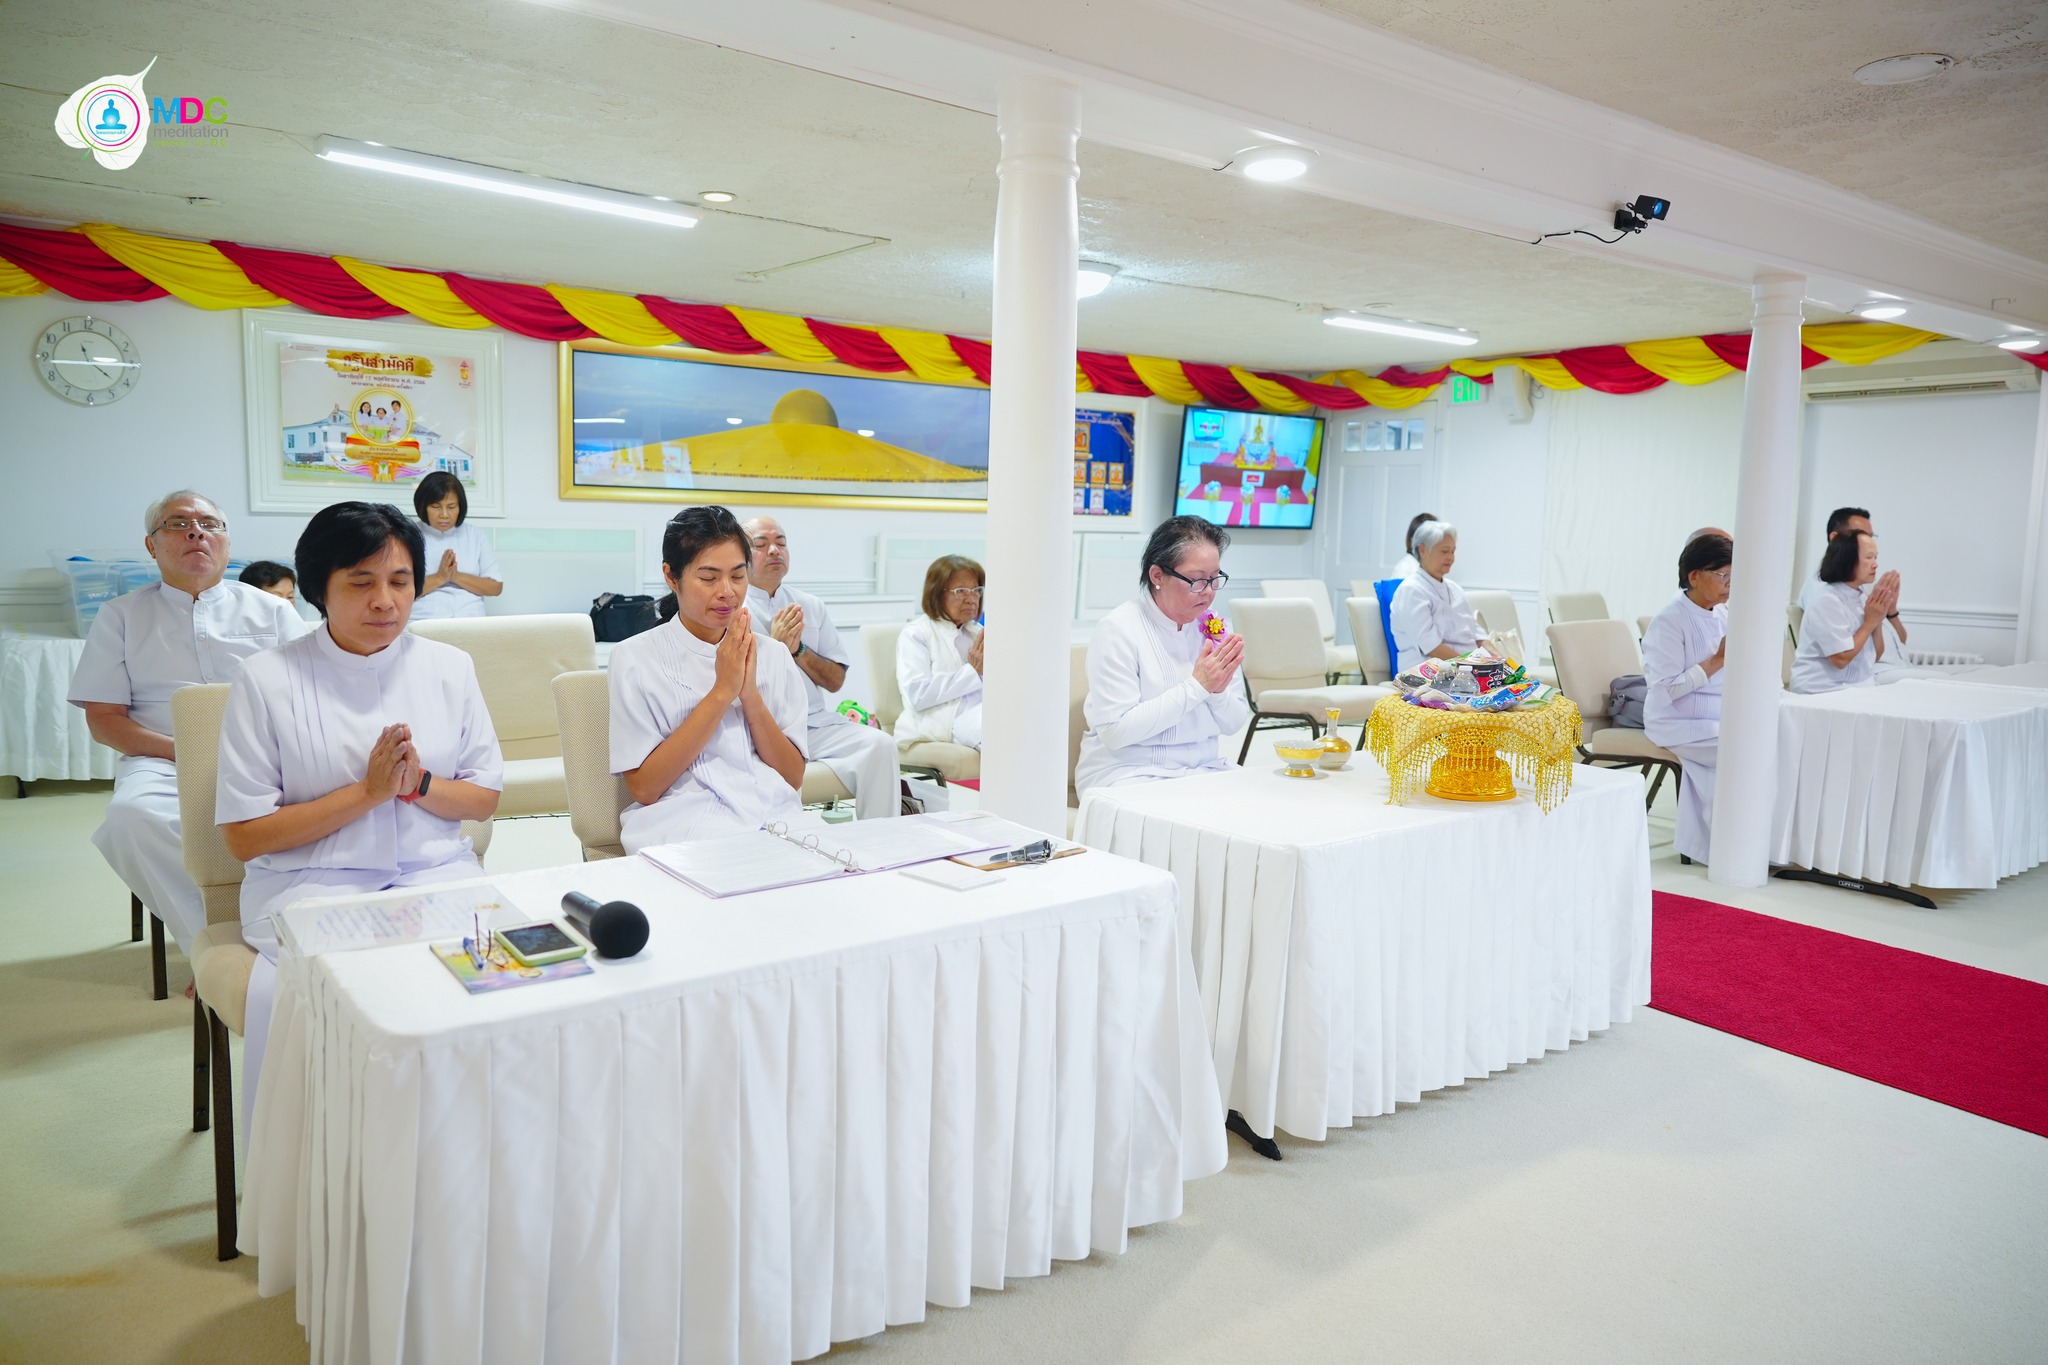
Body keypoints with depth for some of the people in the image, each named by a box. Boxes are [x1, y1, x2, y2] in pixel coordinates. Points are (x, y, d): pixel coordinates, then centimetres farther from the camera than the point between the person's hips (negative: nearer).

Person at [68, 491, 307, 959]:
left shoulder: (272, 610, 16)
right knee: (133, 816, -36)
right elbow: (103, 719, 8)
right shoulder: (121, 616, 16)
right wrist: (184, 750, -9)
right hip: (163, 763, 1)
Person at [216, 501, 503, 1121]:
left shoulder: (450, 667, 10)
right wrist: (367, 792, -12)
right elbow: (245, 837, -3)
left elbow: (485, 800, 12)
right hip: (311, 883, -2)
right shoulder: (268, 680, 0)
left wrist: (417, 783, -9)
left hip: (437, 873, 3)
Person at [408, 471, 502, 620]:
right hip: (422, 621, -2)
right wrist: (439, 578, -10)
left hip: (470, 621, 2)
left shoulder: (477, 536, 13)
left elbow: (496, 587, 6)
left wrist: (456, 576, -6)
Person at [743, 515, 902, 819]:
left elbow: (836, 680, 13)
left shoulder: (811, 606, 16)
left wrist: (798, 650, -3)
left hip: (816, 724, 5)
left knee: (880, 744, -20)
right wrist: (775, 646, -9)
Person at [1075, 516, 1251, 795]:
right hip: (1128, 772, -6)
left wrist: (1219, 690, -12)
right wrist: (1197, 686, -19)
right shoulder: (1118, 630, -10)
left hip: (1205, 769, 6)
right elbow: (1115, 731, -19)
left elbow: (1233, 725, 11)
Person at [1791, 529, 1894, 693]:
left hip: (1859, 687, 8)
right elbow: (1841, 659, -17)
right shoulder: (1826, 600, -13)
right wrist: (1870, 622, -8)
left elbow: (1874, 657, 11)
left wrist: (1878, 619, -2)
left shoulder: (1861, 597, 10)